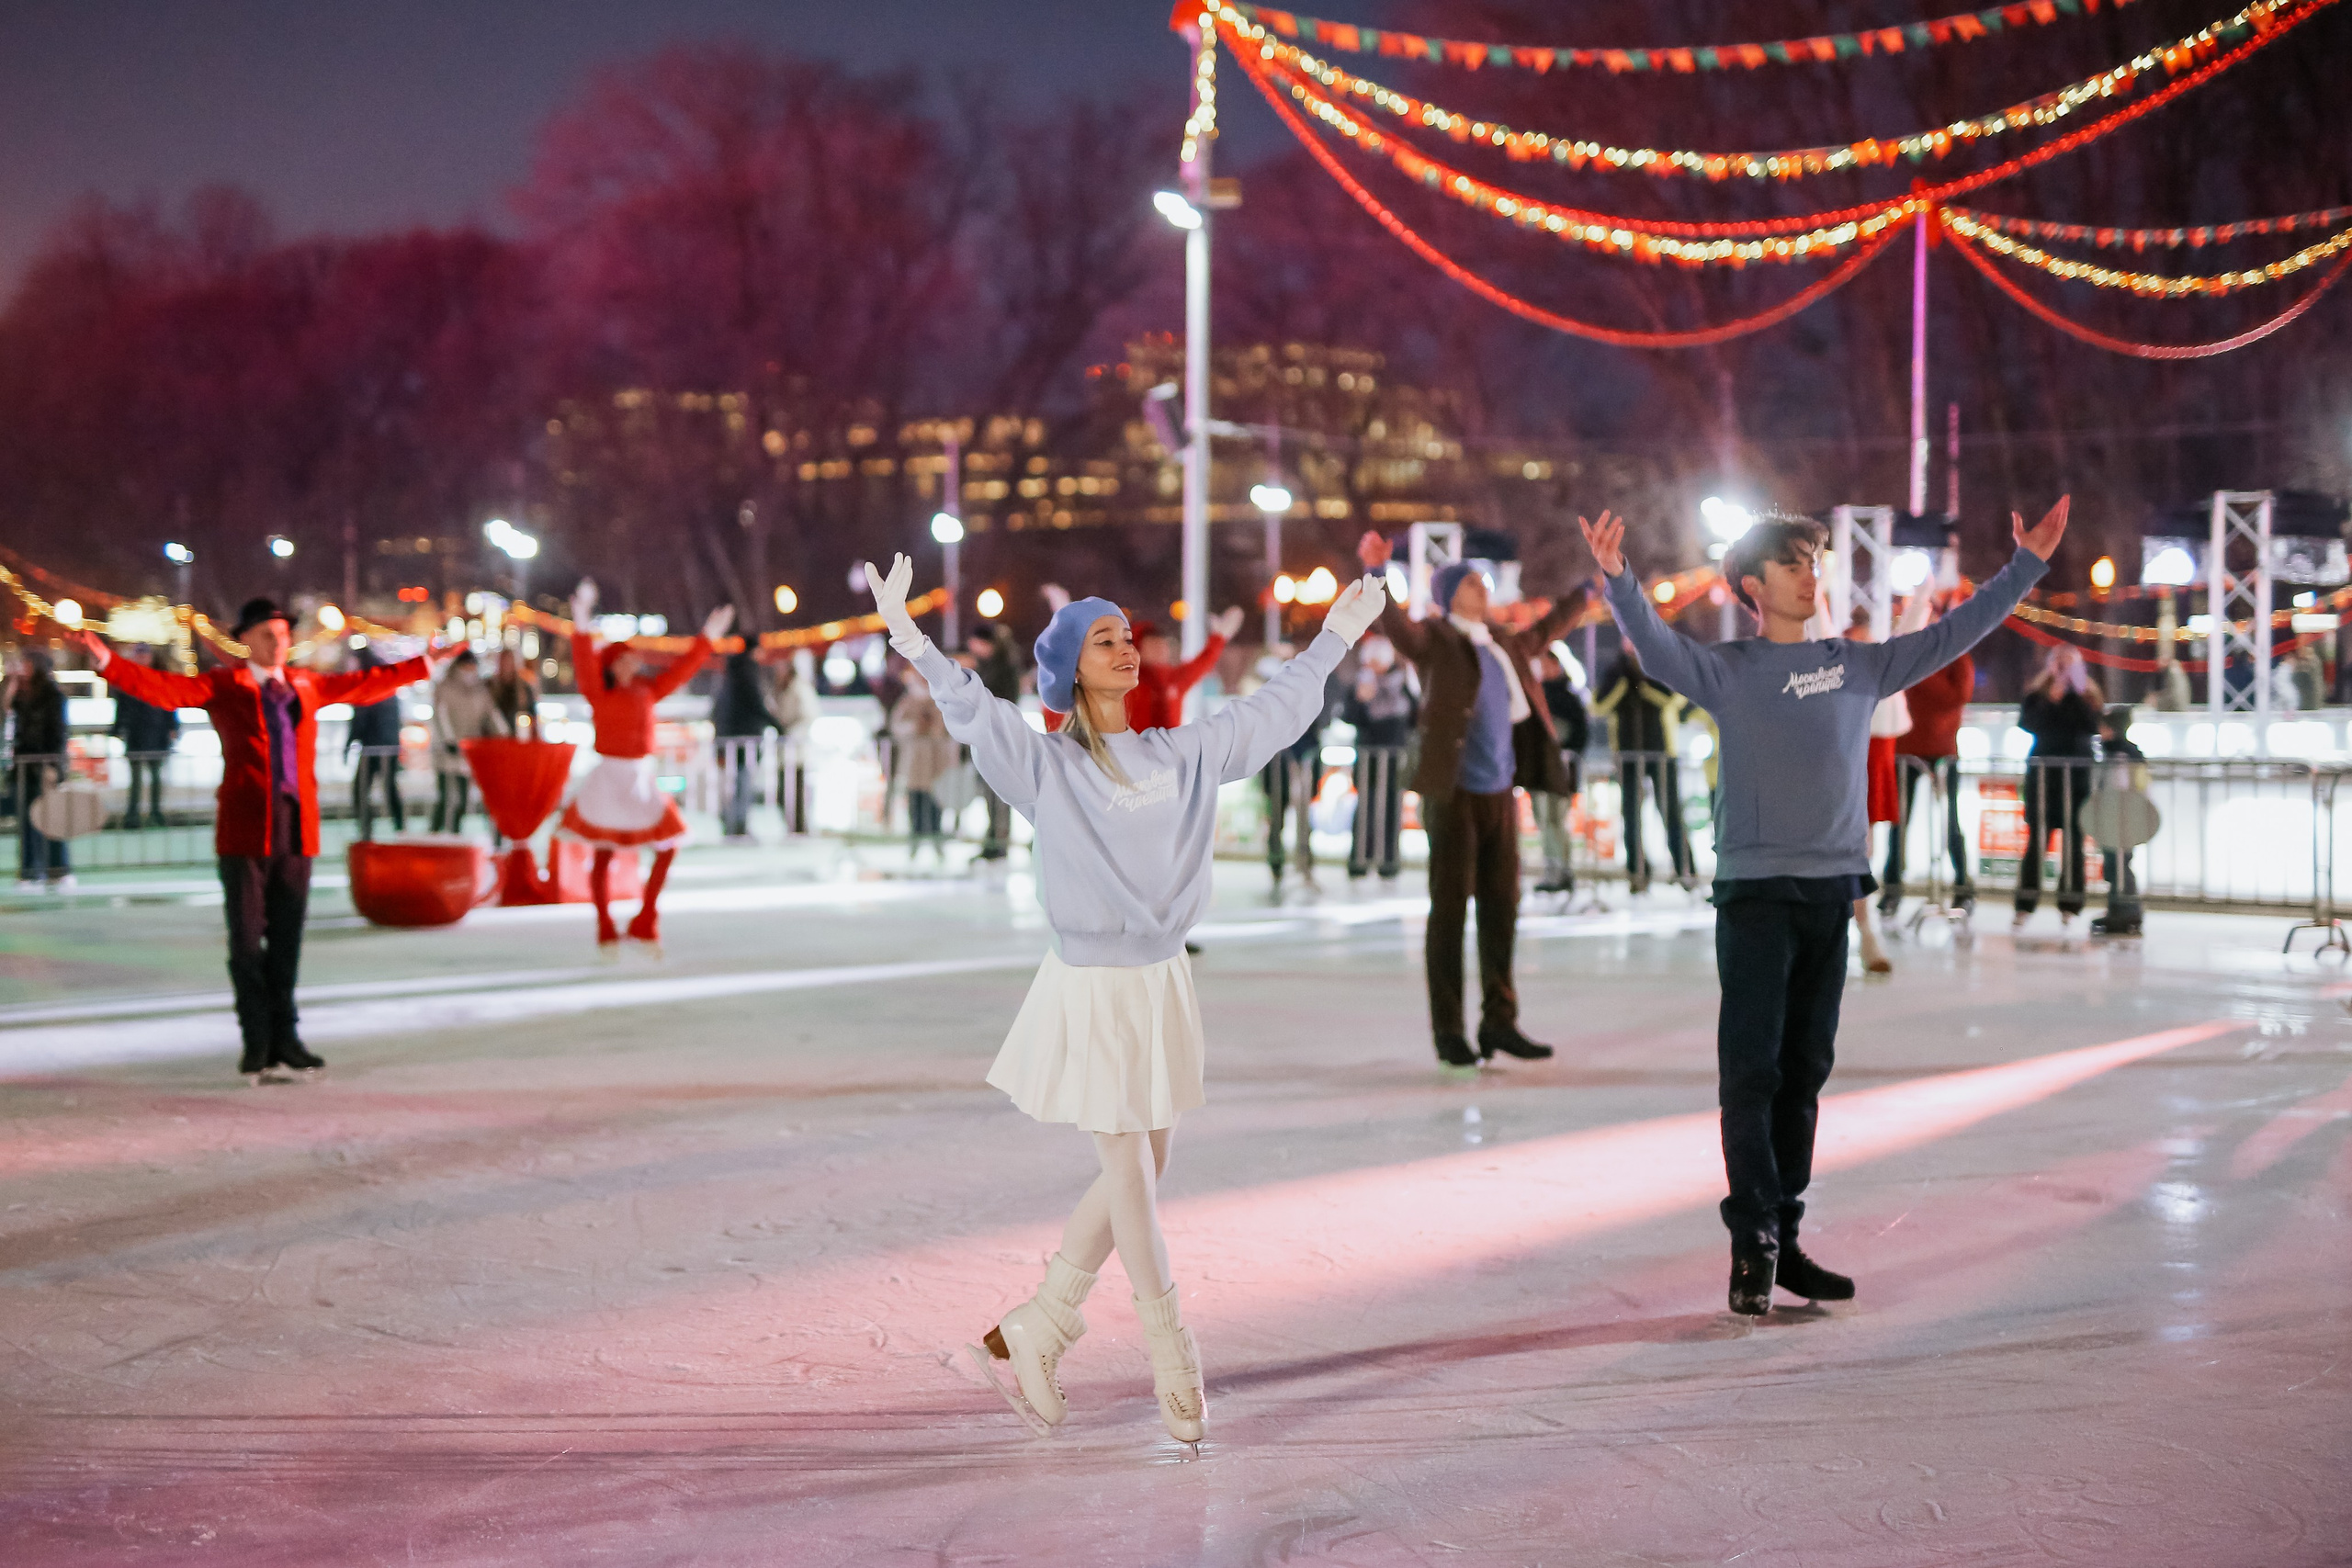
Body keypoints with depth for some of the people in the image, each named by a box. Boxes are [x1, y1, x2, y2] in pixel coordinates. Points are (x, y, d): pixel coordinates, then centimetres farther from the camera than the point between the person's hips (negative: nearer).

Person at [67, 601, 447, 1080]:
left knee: (286, 942, 7)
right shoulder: (223, 685, 3)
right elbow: (164, 688, -8)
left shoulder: (305, 685, 17)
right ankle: (258, 1048, 6)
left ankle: (284, 1041, 15)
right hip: (246, 828, -4)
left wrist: (427, 664, 33)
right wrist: (107, 662, -21)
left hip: (297, 827, 4)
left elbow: (366, 684, 28)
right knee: (247, 942, -1)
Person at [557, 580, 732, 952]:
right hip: (608, 778, -6)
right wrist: (582, 623, -38)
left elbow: (679, 671, 16)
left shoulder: (646, 691, 9)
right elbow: (585, 661, -23)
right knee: (602, 855, 2)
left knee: (667, 849, 4)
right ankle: (605, 932, 12)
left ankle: (645, 925, 13)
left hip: (641, 781, 6)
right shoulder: (598, 693, -7)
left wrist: (708, 637, 17)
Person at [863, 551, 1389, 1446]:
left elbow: (1275, 712, 18)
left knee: (1137, 1178, 11)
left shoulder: (1181, 755, 7)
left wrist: (1335, 638, 24)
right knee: (1133, 1180, 1)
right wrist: (909, 637, -34)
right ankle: (1176, 1368, 11)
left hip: (1163, 986, 6)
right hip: (1090, 992, -6)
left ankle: (1032, 1336, 24)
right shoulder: (1047, 766, -7)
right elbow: (971, 710, -21)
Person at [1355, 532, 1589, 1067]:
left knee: (1501, 908, 8)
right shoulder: (1433, 639, -5)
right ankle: (1448, 1031, 4)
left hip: (1500, 794, 6)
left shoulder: (1503, 644, 16)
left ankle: (1499, 1021, 17)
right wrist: (1375, 571, -40)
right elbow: (1392, 622, -24)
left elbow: (1543, 631, 35)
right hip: (1453, 793, -6)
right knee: (1449, 908, -2)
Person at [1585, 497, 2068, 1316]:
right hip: (1755, 890, -4)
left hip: (1833, 890, 5)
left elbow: (1951, 635, 16)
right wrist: (1617, 578, -34)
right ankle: (1752, 1243, -3)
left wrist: (2026, 565, 14)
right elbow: (1656, 644, -16)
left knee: (1804, 1072, 9)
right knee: (1751, 1073, -5)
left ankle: (1785, 1239, 16)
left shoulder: (1860, 666, 13)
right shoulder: (1728, 671, 0)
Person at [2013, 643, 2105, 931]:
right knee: (2037, 839, -3)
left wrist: (2077, 693, -10)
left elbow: (2094, 726, -7)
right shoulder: (2036, 693, 9)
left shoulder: (2089, 696, 9)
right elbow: (2027, 723, -6)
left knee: (2073, 839, -2)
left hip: (2078, 774, 0)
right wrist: (2051, 699, -12)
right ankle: (2026, 904, 0)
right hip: (2042, 773, 0)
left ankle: (2069, 905, 1)